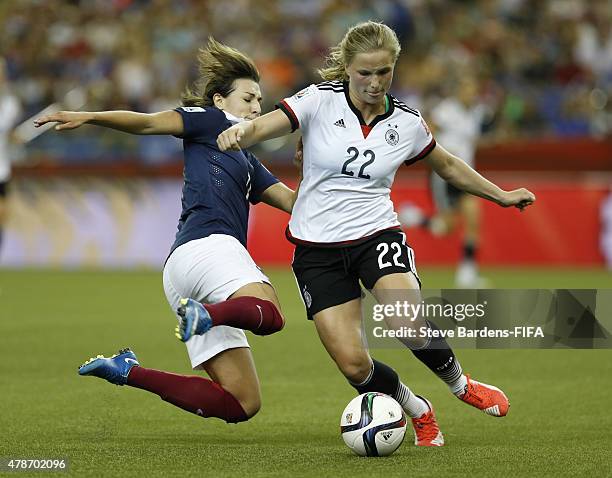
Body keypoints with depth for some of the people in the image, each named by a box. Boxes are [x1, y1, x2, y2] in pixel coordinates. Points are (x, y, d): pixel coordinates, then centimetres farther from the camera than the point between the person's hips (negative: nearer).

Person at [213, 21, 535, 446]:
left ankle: (460, 384, 4)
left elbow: (448, 165, 21)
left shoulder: (406, 123, 2)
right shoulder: (321, 101, -7)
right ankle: (419, 412, 19)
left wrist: (500, 195, 26)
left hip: (377, 235, 0)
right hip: (317, 248, 0)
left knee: (411, 327, -29)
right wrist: (239, 132, -44)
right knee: (354, 366, -12)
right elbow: (264, 126, -21)